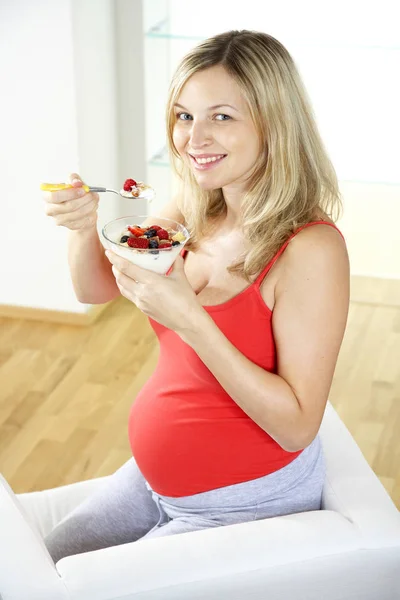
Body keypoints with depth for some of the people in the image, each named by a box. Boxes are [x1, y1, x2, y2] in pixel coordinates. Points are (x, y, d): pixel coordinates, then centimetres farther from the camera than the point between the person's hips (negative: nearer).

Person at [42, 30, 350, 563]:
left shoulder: (311, 249, -26)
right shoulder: (195, 212, -6)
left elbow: (298, 426, -25)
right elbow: (96, 288, 6)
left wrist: (189, 318, -33)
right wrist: (85, 225, -17)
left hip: (247, 501, -6)